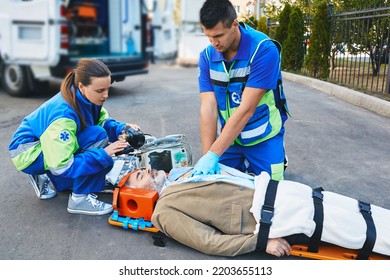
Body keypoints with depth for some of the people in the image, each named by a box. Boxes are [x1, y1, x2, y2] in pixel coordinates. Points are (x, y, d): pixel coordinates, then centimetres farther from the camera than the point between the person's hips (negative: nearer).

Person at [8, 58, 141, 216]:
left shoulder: (86, 98, -15)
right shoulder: (64, 115, -35)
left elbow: (102, 121, -2)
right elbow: (62, 166, -34)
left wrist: (121, 129, -23)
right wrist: (103, 154, -37)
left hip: (54, 144, 8)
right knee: (97, 136, -27)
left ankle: (45, 178, 16)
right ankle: (80, 198, -15)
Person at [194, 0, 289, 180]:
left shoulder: (264, 50, -23)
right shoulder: (207, 56, -8)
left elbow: (246, 109, -27)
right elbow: (208, 108, -13)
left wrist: (213, 155, -30)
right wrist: (206, 156, -22)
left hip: (262, 137, -4)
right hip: (228, 137, 4)